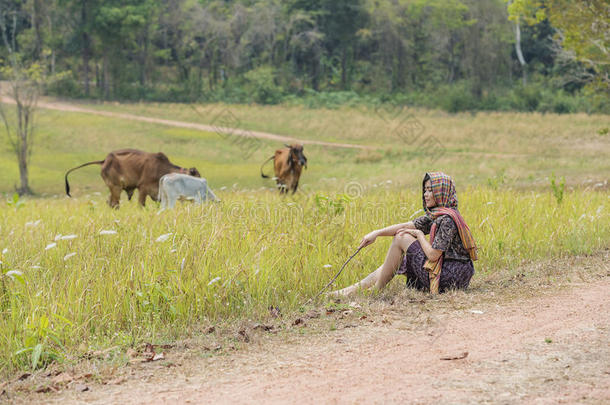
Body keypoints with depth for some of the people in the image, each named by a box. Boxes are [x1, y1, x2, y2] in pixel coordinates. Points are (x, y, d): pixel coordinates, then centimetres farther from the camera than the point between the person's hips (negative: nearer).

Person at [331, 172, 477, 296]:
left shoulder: (447, 219, -19)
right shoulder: (436, 216, 11)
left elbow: (433, 255, -22)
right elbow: (406, 226, 9)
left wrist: (419, 234, -5)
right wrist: (377, 233, 0)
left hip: (450, 277, -10)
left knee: (401, 239, -6)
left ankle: (377, 289, 2)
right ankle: (356, 287, 15)